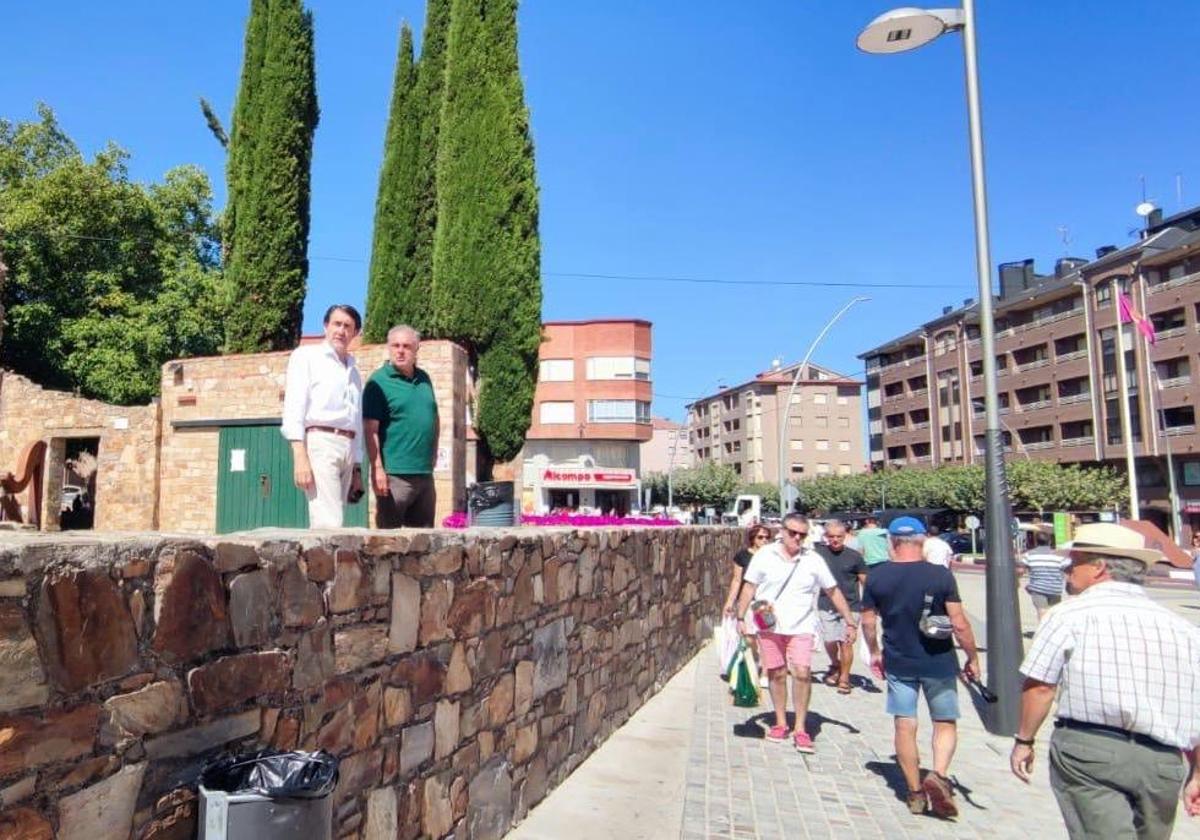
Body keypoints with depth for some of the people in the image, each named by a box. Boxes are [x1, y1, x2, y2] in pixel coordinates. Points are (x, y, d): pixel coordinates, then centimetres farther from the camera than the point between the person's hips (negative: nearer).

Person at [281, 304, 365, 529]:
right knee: (329, 525, -17)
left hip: (348, 449, 6)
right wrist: (300, 457, -15)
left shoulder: (354, 372, 25)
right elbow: (293, 407, -3)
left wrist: (357, 469, 19)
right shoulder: (306, 356, 8)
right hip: (319, 443, -6)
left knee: (327, 524, 3)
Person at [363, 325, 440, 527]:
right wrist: (377, 469, -18)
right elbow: (370, 429, -12)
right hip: (394, 474, -6)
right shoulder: (379, 381, -6)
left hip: (425, 473, 7)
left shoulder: (424, 379, 14)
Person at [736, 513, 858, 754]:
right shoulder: (764, 555, -1)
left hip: (801, 628, 0)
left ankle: (800, 730, 1)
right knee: (776, 674, 9)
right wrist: (741, 617, -3)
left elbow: (833, 592, 7)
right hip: (769, 626, 1)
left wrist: (850, 623, 5)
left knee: (802, 673, -12)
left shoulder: (814, 560, 1)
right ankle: (780, 723, 25)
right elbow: (749, 588, 3)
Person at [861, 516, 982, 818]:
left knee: (905, 726, 9)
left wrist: (874, 653, 18)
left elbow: (868, 621, 3)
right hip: (939, 663, -1)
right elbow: (959, 624, -11)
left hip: (898, 663, 1)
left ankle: (916, 793, 17)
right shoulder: (940, 575, -12)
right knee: (945, 723, 14)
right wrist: (973, 658, 3)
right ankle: (938, 774, -7)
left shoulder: (876, 577, -6)